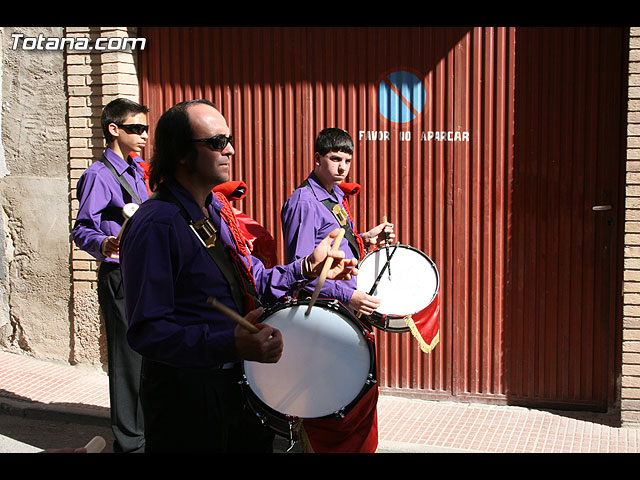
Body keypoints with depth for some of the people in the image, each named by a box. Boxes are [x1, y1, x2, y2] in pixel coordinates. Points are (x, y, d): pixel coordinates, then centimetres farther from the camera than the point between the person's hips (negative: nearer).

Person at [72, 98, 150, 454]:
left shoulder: (135, 171, 15)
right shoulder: (99, 175, -11)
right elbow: (83, 229, -20)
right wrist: (103, 244, -38)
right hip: (121, 275, -9)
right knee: (128, 360, -3)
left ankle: (148, 429, 32)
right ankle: (130, 442, 8)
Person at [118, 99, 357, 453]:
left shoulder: (218, 209, 8)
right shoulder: (155, 225, -21)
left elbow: (254, 281, 16)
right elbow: (147, 332, -26)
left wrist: (305, 269, 1)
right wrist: (230, 345, -37)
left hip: (242, 383, 8)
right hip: (186, 398, -8)